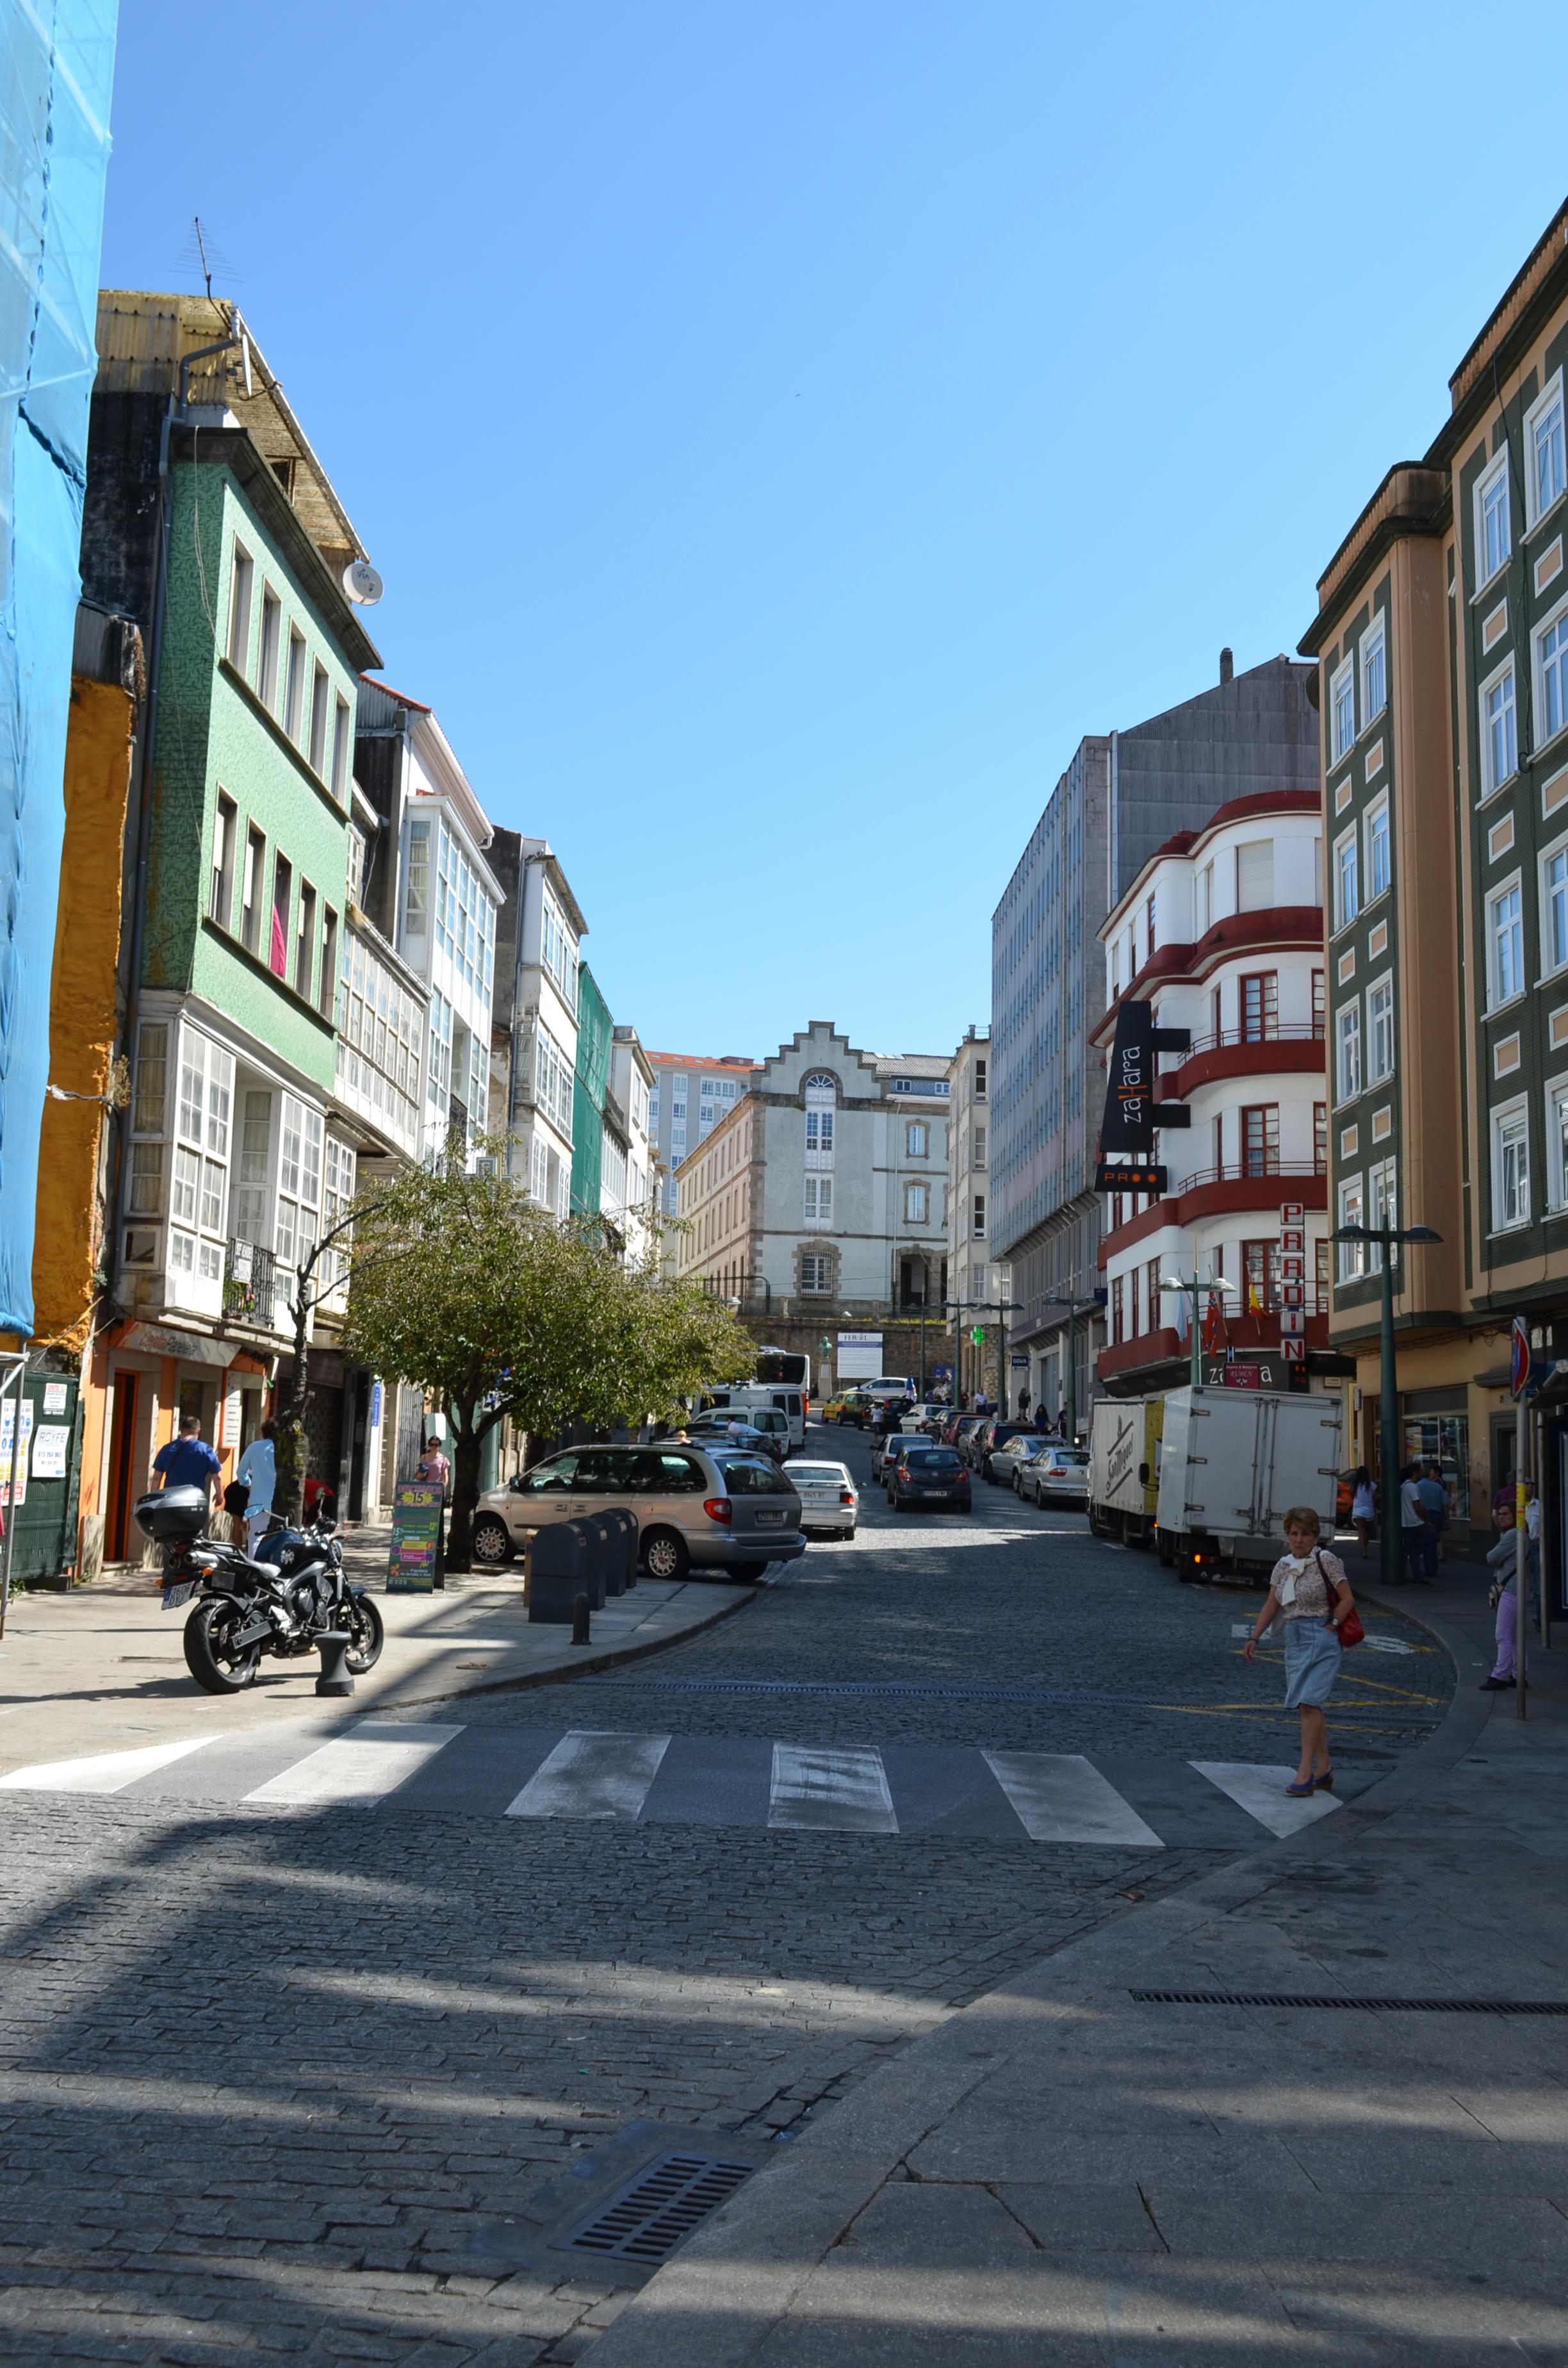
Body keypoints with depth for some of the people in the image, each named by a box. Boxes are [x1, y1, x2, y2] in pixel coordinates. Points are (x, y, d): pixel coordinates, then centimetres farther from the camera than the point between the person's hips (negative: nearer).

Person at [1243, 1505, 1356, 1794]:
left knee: (1308, 1702, -15)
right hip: (1293, 1639, 7)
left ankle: (1305, 1773, -14)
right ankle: (1324, 1769, 17)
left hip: (1321, 1638, -7)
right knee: (1310, 1705, 9)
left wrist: (1330, 1626, -10)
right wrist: (1254, 1637, 6)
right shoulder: (1283, 1566, 12)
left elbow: (1348, 1600, -5)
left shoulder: (1326, 1560, -6)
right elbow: (1271, 1606, 14)